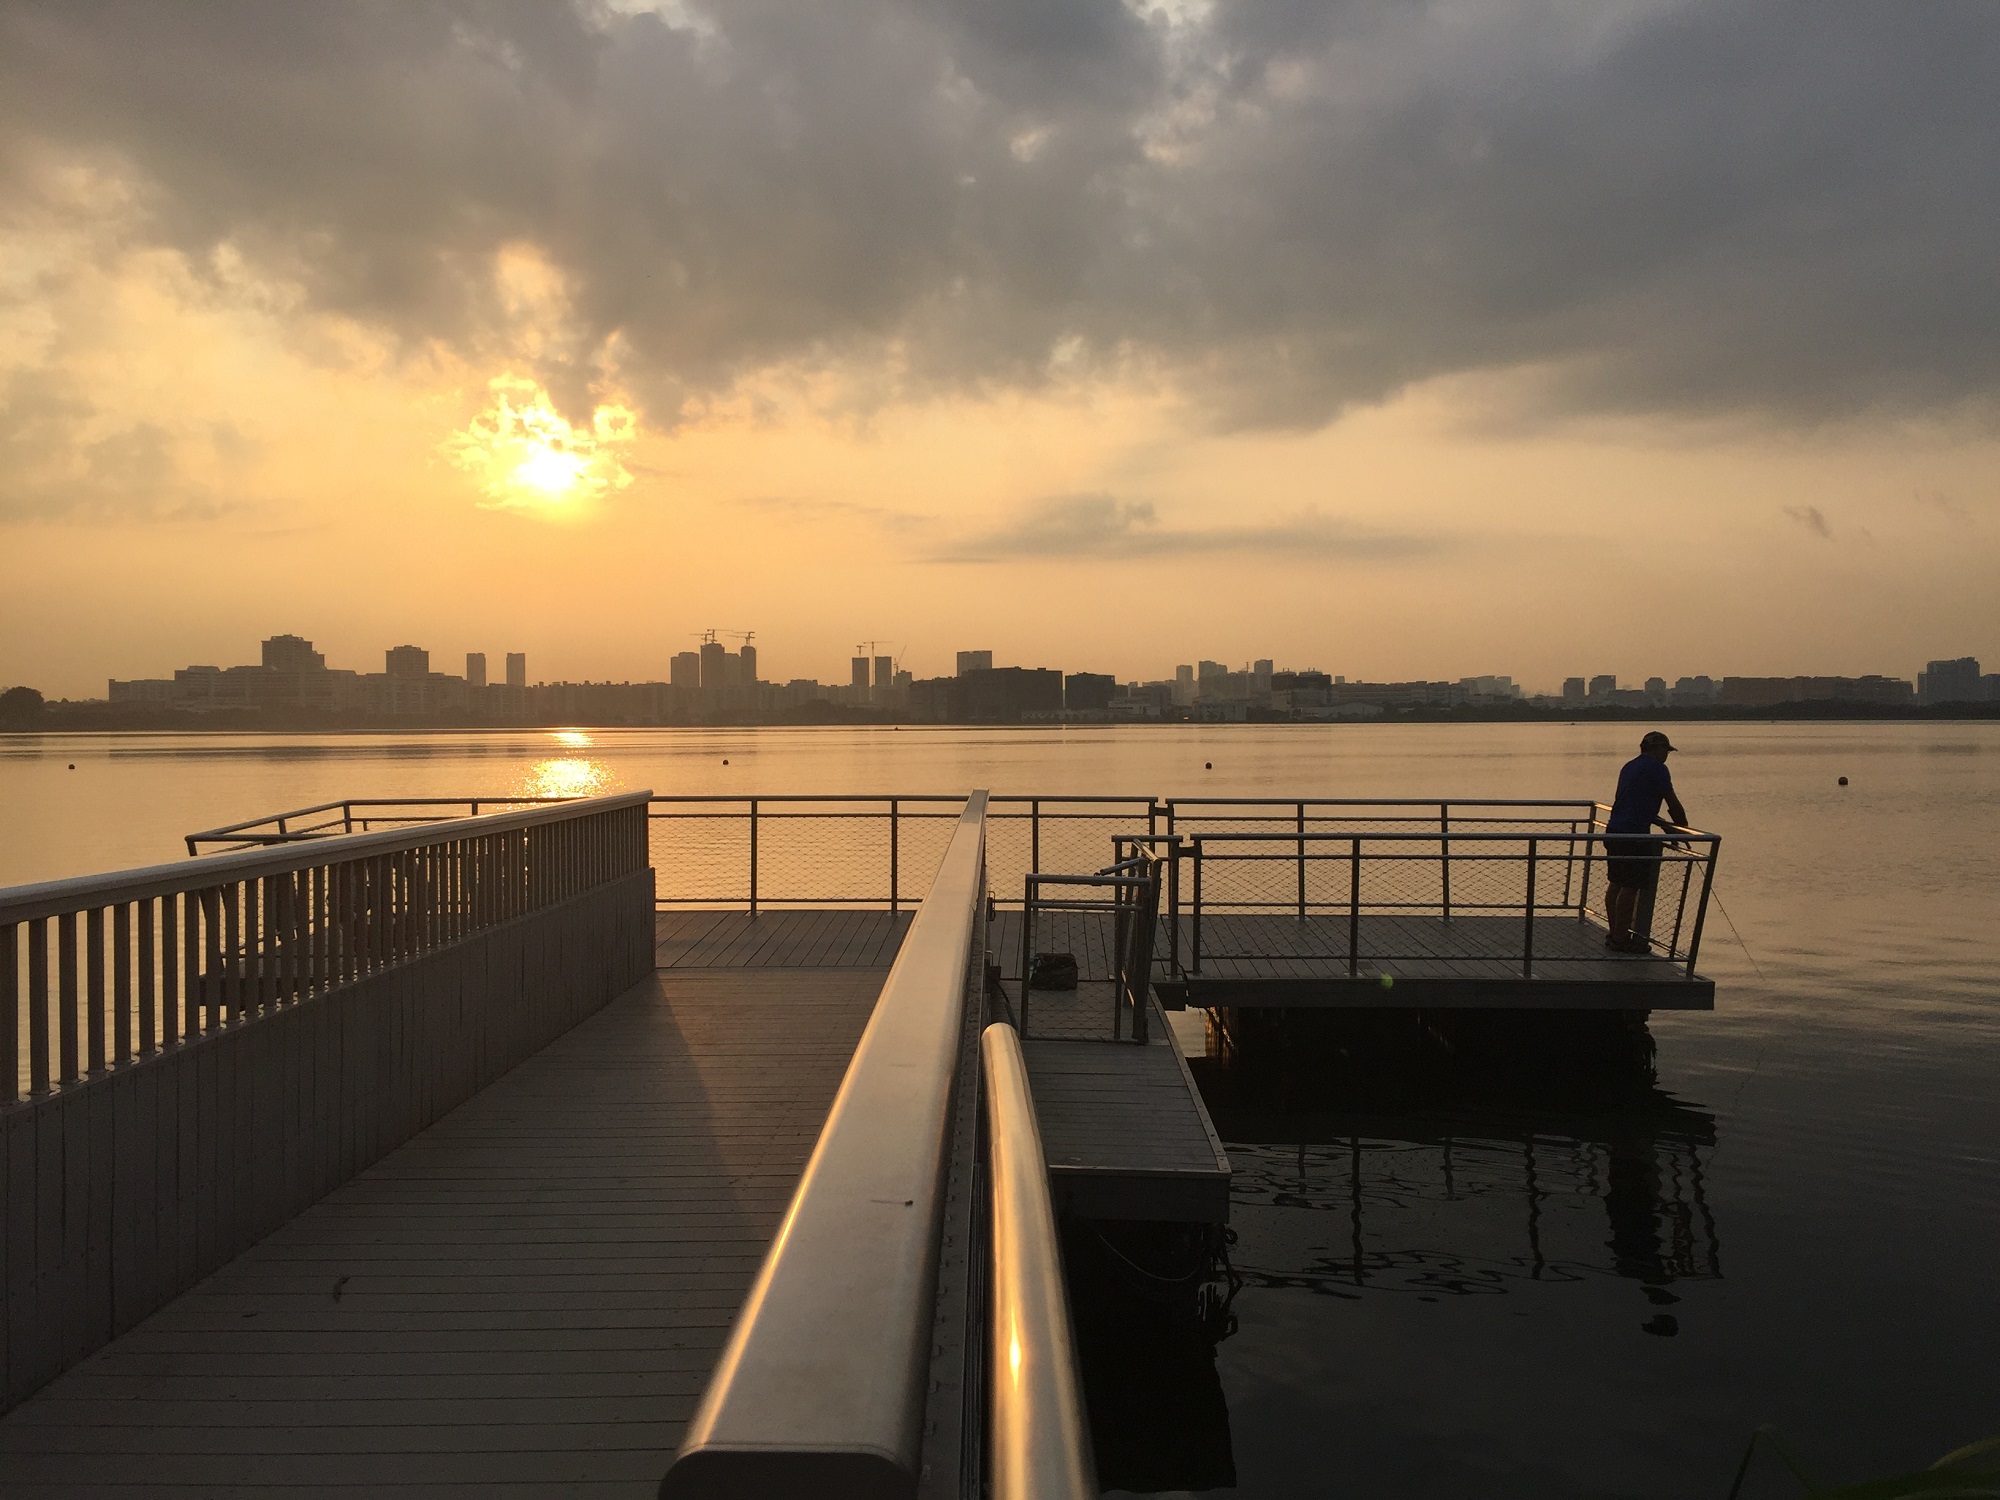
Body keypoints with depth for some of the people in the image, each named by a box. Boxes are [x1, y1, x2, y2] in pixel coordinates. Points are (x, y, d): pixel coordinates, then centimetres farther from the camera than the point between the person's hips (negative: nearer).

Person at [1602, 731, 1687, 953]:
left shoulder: (1630, 766, 18)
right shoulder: (1656, 768, -8)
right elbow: (1673, 805, -4)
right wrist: (1684, 830, 9)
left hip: (1614, 832, 9)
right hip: (1634, 835, -9)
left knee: (1616, 884, 14)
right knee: (1631, 887, -4)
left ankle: (1615, 934, 20)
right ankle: (1621, 939, -2)